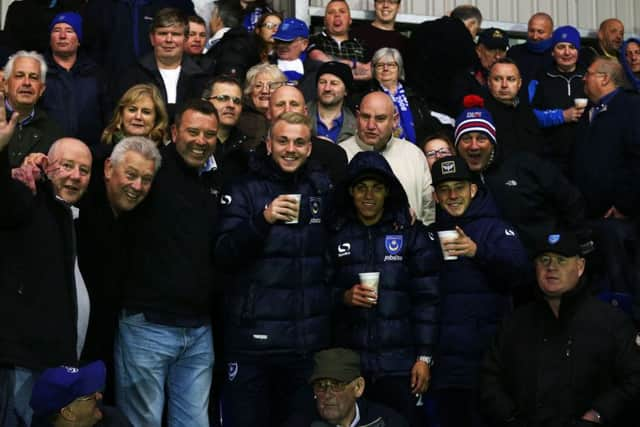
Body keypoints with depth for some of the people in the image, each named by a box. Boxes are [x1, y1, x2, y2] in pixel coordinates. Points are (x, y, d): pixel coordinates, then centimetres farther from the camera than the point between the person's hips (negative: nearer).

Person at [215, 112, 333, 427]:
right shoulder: (243, 191, -1)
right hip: (252, 338, -2)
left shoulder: (323, 188, 8)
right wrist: (262, 219, -24)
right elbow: (223, 257, -11)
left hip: (310, 339, 3)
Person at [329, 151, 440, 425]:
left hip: (400, 362, -1)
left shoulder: (411, 233, 2)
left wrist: (425, 357, -4)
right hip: (349, 361, 1)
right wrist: (343, 297, -11)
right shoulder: (335, 234, 4)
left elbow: (426, 298, 0)